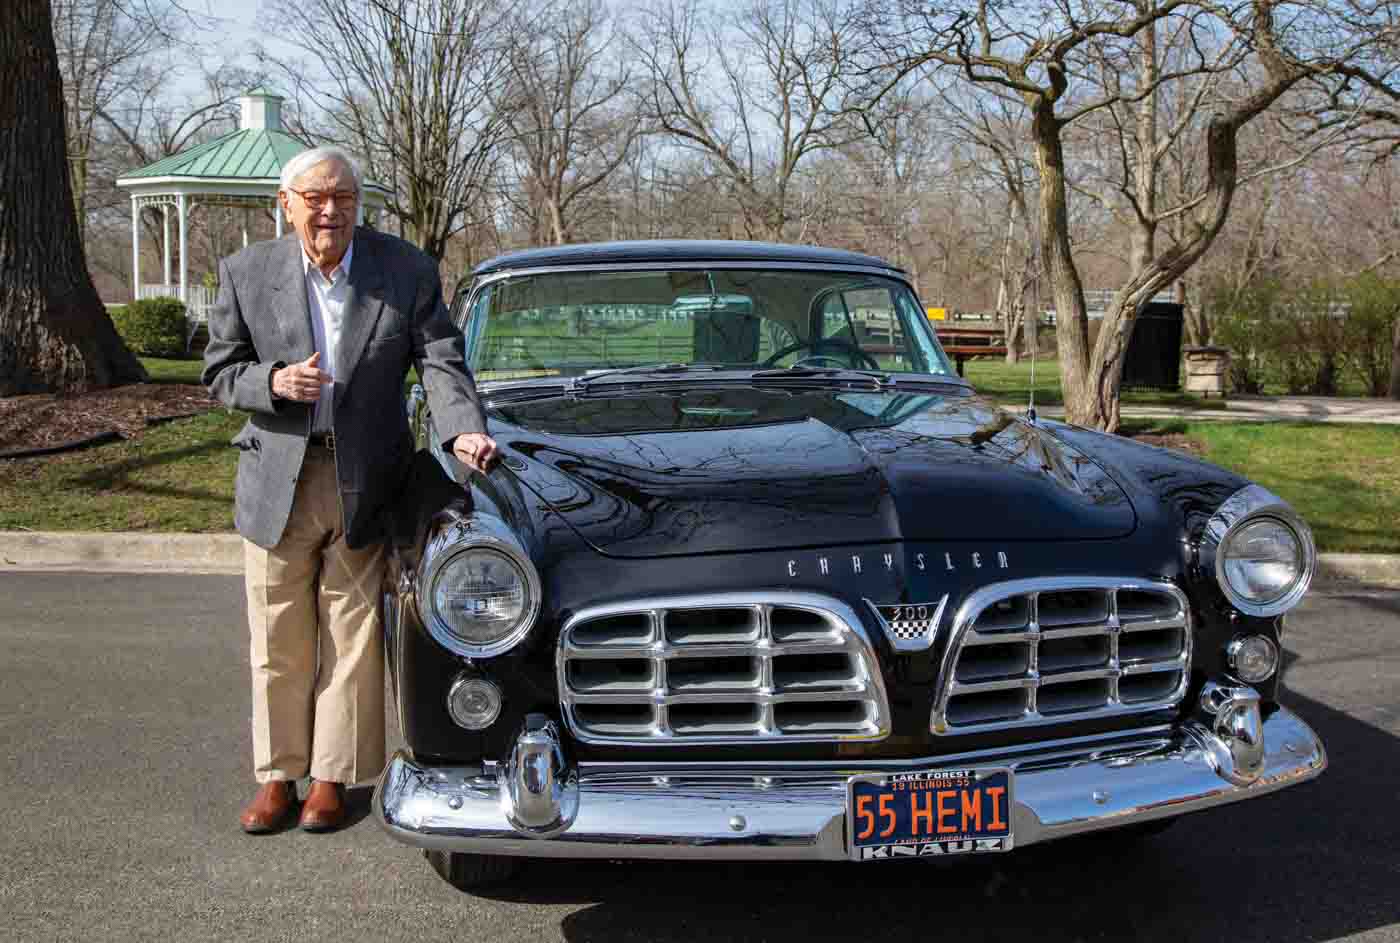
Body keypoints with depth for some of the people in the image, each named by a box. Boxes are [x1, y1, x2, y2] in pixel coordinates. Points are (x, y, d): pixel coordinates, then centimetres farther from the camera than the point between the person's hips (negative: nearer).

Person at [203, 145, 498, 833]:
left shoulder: (407, 271, -3)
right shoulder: (247, 273, -1)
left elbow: (440, 359, -7)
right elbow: (220, 371, 4)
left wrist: (463, 430, -25)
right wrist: (273, 382, -17)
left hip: (365, 485, -1)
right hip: (277, 484, 1)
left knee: (351, 642, 7)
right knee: (278, 645, 10)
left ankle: (332, 777, 21)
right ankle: (277, 776, 24)